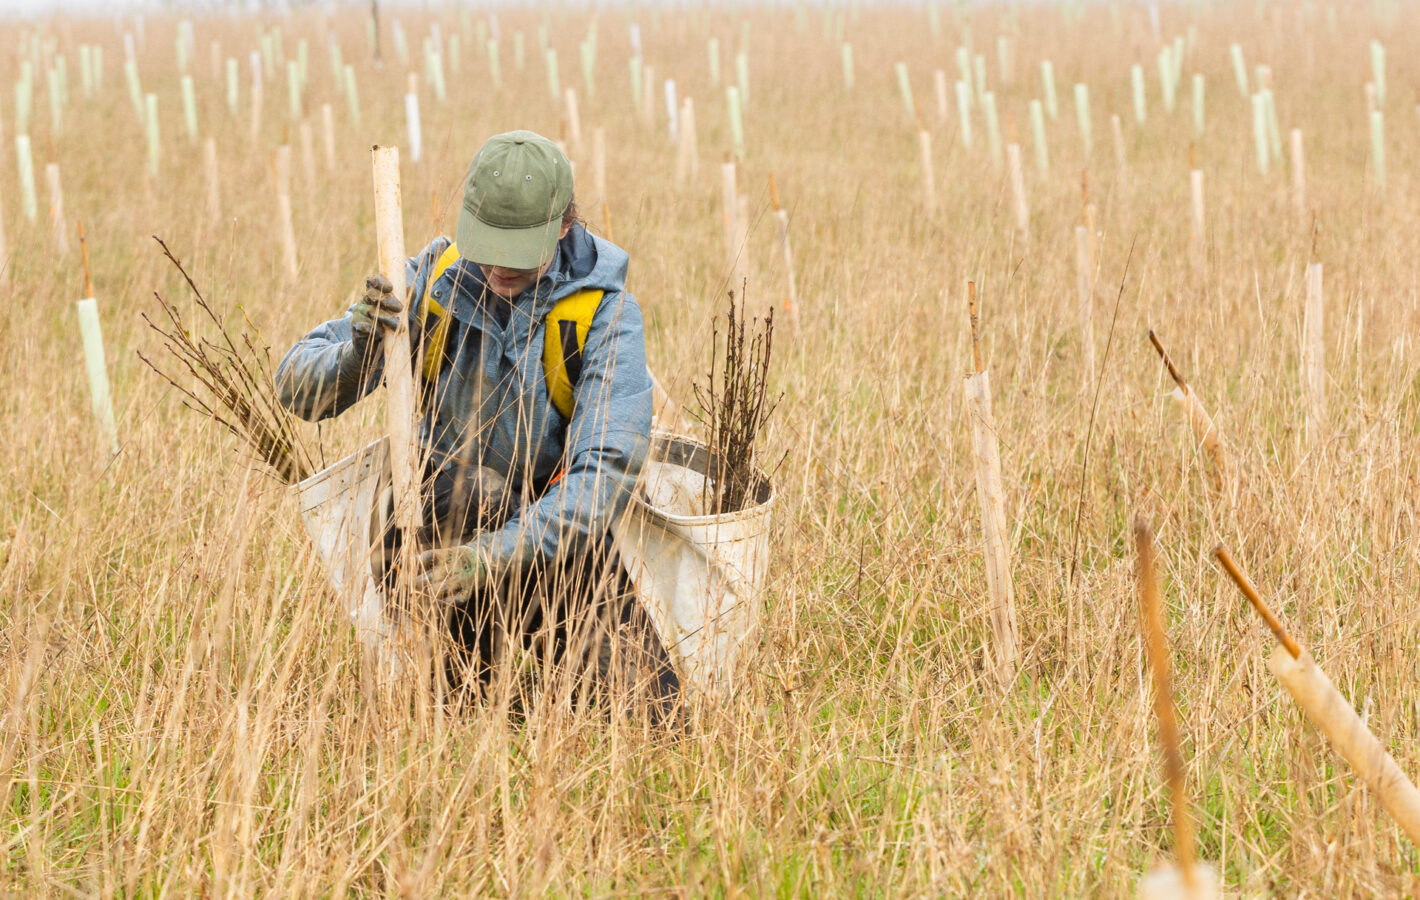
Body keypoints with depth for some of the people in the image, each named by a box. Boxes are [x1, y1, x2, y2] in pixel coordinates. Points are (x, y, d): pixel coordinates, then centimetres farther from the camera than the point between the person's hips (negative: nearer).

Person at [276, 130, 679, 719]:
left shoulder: (605, 315, -18)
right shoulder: (433, 280, -12)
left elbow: (607, 471, -28)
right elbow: (299, 387, -12)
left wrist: (494, 555, -42)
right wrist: (359, 350, -37)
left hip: (564, 529, 0)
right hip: (437, 511, 0)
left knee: (651, 712, -18)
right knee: (479, 492, -37)